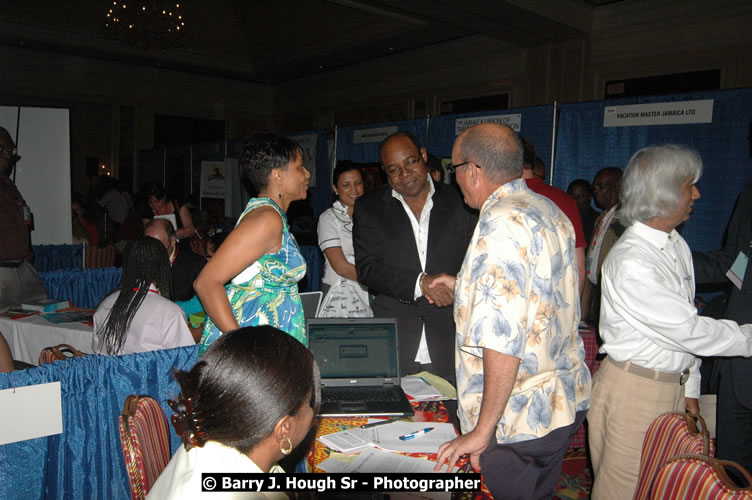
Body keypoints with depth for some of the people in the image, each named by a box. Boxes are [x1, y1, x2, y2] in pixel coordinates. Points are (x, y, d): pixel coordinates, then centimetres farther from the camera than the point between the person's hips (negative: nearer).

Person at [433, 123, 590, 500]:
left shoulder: (502, 223, -22)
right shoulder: (551, 212, 7)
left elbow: (503, 337, -27)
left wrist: (483, 430, -20)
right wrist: (465, 288, 25)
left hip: (520, 419, -9)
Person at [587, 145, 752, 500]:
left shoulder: (678, 245, 7)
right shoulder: (629, 262, -22)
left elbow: (686, 323, 12)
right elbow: (687, 330, -18)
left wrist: (689, 388, 13)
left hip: (674, 386, 8)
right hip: (633, 391, -8)